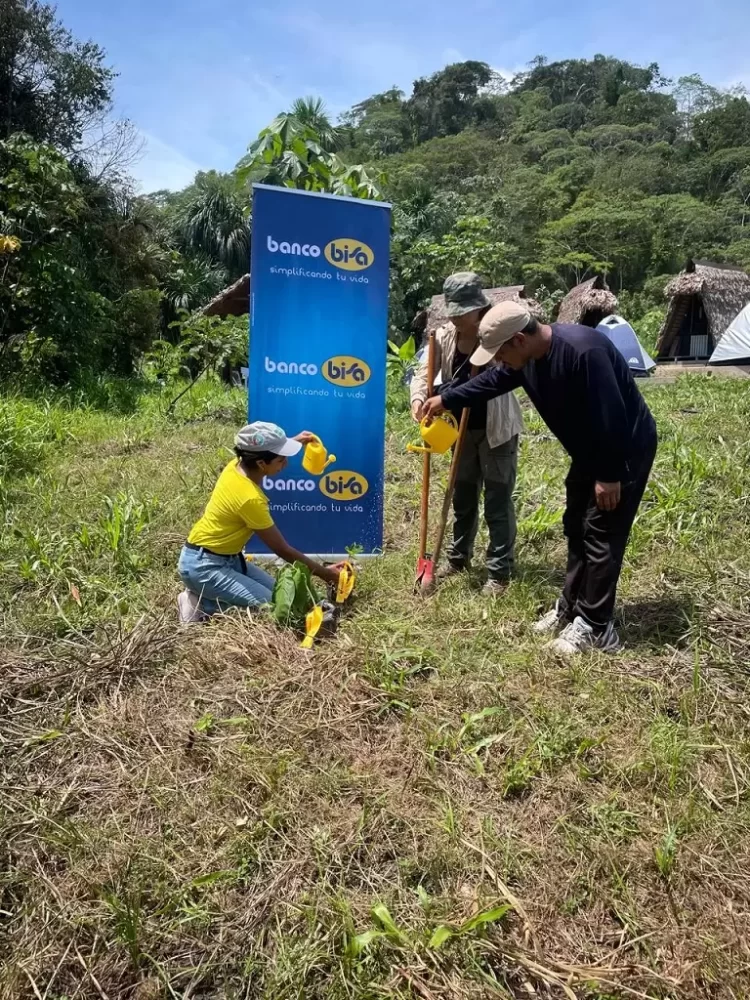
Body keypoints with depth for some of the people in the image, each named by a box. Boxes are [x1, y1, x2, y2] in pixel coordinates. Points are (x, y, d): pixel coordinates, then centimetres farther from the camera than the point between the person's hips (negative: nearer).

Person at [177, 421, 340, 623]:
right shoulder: (250, 498, -29)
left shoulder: (237, 465, -6)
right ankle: (201, 605, -5)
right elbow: (282, 550, -18)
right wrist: (324, 573, -9)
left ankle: (208, 594, 8)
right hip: (202, 565, -9)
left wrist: (294, 441, 15)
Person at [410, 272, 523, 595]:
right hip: (463, 429, 6)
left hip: (496, 429, -5)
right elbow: (424, 371, -3)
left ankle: (499, 572, 11)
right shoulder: (445, 337, -1)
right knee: (463, 497, 18)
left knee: (498, 501, 1)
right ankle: (458, 558, 35)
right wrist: (418, 398, -23)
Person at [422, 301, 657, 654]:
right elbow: (491, 381, 15)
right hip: (589, 451, 9)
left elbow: (612, 416, -31)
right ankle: (569, 608, 27)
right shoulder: (527, 357, -5)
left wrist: (610, 475, -26)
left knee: (601, 536, -6)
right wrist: (446, 399, 20)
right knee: (576, 528, 14)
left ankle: (595, 628, 5)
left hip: (627, 449, -9)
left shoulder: (583, 350, -33)